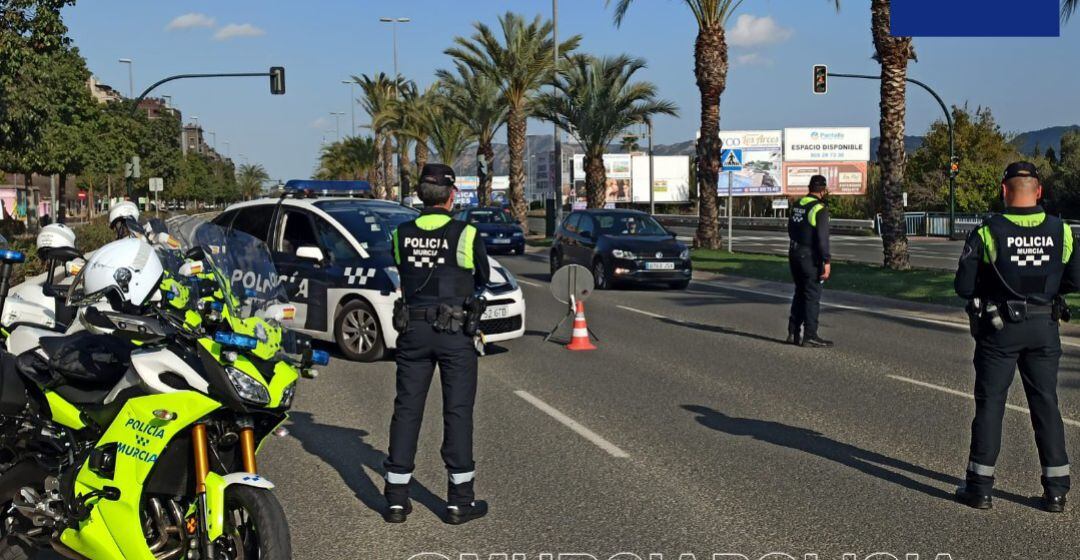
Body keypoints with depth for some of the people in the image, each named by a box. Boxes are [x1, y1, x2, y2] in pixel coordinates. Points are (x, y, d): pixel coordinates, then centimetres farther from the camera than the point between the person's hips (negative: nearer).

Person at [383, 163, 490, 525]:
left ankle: (396, 498, 12)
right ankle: (460, 500, 8)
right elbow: (482, 279, 7)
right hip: (455, 332, -3)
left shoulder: (401, 235, 2)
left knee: (407, 409, 9)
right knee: (458, 411, 3)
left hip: (413, 330, 3)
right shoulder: (466, 234, -7)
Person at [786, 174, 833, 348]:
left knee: (800, 293, 17)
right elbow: (822, 238, -20)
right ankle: (809, 335, -2)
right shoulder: (820, 209, -14)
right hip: (810, 257, -8)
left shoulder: (797, 205, 10)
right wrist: (826, 261, -19)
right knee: (812, 296, -2)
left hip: (794, 254, 8)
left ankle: (793, 332, 18)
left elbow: (790, 230, 18)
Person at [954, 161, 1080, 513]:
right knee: (1046, 404, 11)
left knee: (990, 404, 5)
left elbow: (964, 287, -12)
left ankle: (980, 487, 10)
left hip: (999, 329, -3)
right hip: (1045, 328, 3)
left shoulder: (987, 233, -13)